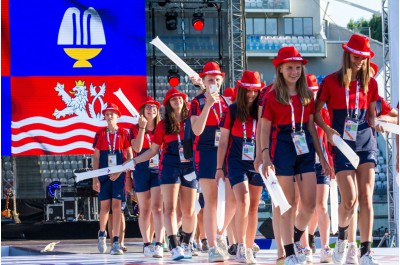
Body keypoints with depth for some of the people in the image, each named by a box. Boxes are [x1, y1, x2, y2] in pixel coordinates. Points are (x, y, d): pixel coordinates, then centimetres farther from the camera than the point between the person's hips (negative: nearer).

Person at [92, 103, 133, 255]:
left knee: (116, 206, -8)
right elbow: (96, 158, 8)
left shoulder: (124, 134, 4)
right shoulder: (100, 134, 8)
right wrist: (95, 179, 2)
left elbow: (130, 157, 4)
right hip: (104, 175, 1)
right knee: (105, 206, 2)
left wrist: (120, 172, -8)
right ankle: (102, 234, 28)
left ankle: (116, 243, -8)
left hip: (119, 175, -1)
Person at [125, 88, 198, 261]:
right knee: (170, 208, -13)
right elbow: (153, 150, 10)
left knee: (188, 211, 3)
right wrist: (133, 161, 4)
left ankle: (186, 244, 23)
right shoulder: (163, 125, 7)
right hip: (170, 167, -1)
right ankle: (174, 247, -19)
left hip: (190, 168, 1)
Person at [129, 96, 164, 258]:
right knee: (145, 210, 7)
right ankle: (147, 244, 15)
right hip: (142, 171, 1)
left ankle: (159, 245, -21)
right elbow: (137, 148, -11)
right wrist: (142, 127, -13)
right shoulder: (135, 129, 6)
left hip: (159, 171, -1)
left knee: (157, 208, -13)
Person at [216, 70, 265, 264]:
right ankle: (240, 247, -16)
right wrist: (219, 167, 0)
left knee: (254, 206, 6)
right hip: (237, 162, -3)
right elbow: (223, 141, 1)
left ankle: (249, 249, 13)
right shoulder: (232, 111, -2)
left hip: (257, 163, 3)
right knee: (243, 202, -18)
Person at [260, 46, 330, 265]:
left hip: (305, 148, 4)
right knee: (287, 204, -3)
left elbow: (311, 127, 15)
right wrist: (265, 156, -14)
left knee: (310, 204, -1)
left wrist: (321, 156, 13)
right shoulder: (272, 97, -2)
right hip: (282, 147, -4)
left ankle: (296, 239, 25)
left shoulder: (307, 95, 11)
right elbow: (264, 129, -4)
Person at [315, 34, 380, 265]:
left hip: (365, 142, 3)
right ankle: (342, 237, 21)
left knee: (366, 198, -6)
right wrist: (328, 130, -13)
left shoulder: (370, 83, 7)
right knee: (349, 199, -10)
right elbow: (315, 111, 3)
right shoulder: (331, 81, -1)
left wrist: (374, 124, -4)